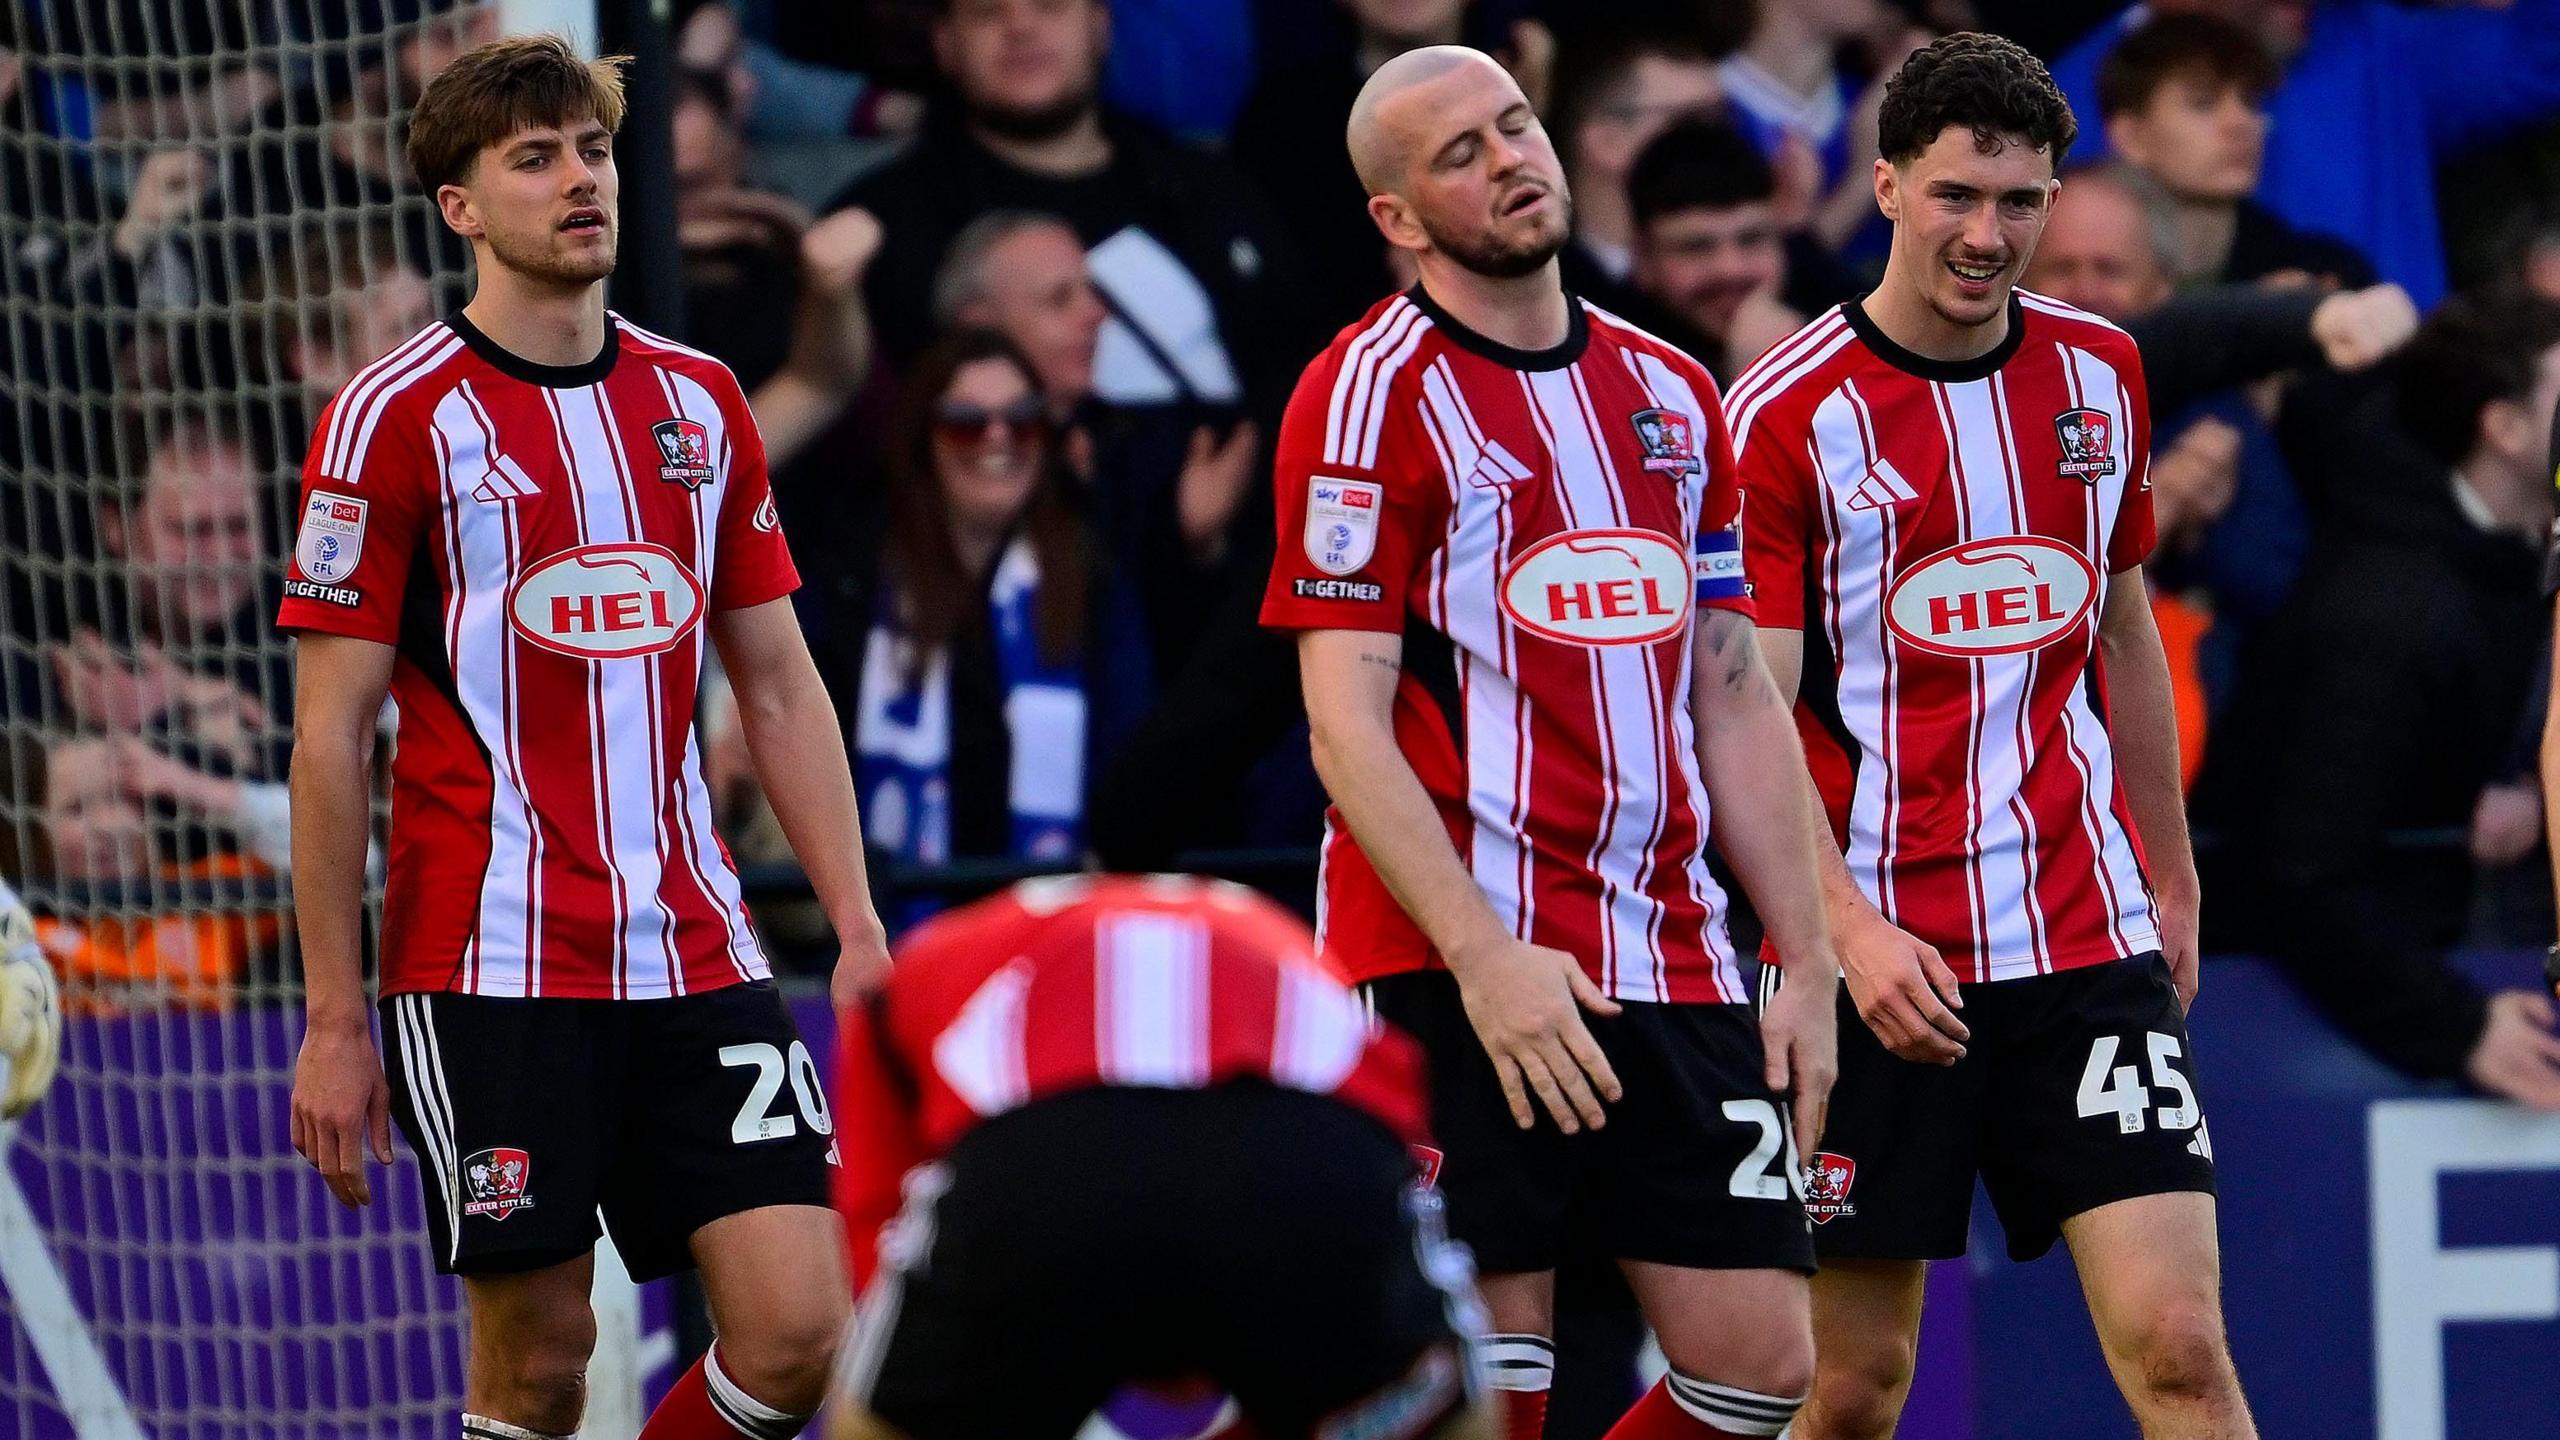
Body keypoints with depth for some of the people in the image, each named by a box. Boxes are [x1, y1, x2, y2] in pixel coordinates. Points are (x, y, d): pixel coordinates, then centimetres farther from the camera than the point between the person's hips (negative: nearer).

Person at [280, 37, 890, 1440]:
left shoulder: (701, 403, 11)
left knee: (800, 1326, -6)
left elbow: (778, 688, 17)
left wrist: (857, 928, 8)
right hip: (489, 970, -4)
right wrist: (333, 1022, -7)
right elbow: (329, 735, -4)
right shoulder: (396, 418, -4)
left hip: (692, 951, 5)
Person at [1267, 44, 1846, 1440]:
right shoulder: (1372, 394, -5)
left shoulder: (1672, 395, 15)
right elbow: (1346, 725, -11)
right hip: (1457, 969, -6)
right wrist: (1484, 957, -20)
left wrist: (1808, 963, 13)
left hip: (1673, 963, 6)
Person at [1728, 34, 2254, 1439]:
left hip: (2090, 944, 3)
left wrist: (2169, 881, 22)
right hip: (1879, 958, -3)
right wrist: (1851, 935, -20)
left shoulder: (2099, 373, 8)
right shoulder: (1787, 414, -7)